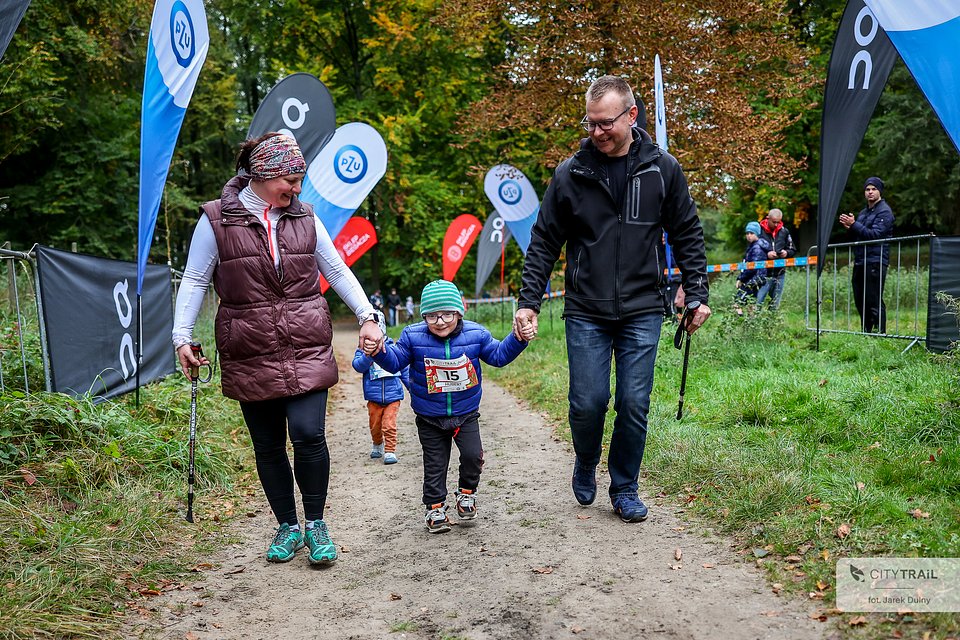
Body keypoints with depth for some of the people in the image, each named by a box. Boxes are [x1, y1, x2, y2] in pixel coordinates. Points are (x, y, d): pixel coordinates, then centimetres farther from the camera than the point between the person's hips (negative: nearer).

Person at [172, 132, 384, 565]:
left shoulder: (304, 217, 9)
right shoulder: (217, 219, 0)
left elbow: (337, 271, 13)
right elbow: (194, 281, 4)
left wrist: (367, 316, 4)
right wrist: (182, 337, -2)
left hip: (306, 349, 1)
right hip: (249, 355, -1)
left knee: (308, 435, -9)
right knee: (268, 445, 7)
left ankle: (315, 524, 11)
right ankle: (287, 527, 24)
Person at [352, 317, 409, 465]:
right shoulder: (363, 350, 1)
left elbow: (405, 371, 12)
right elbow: (358, 366, -17)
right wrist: (369, 354, -30)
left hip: (393, 396, -1)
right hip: (373, 397, 1)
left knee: (389, 425, -9)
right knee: (375, 425, 14)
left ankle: (390, 451, 3)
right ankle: (378, 444, 40)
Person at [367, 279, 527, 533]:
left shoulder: (475, 334, -10)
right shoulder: (412, 337, -13)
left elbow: (499, 355, 1)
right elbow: (395, 362, -6)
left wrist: (517, 340, -13)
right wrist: (380, 352, -26)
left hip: (466, 414, 0)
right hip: (429, 418, 0)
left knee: (473, 455, -10)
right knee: (434, 464, 8)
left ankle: (467, 493, 17)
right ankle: (435, 508, 24)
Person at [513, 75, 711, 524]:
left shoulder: (662, 168, 2)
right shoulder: (571, 174, 0)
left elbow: (688, 234, 9)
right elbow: (544, 242, 4)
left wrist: (695, 294, 4)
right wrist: (528, 302, -2)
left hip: (643, 312, 1)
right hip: (585, 313, 0)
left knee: (634, 403, 2)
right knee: (587, 402, -2)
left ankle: (625, 488, 21)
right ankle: (586, 465, 29)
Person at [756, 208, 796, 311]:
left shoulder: (784, 231, 7)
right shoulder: (759, 230, -4)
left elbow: (793, 250, 15)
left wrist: (786, 253, -7)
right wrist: (766, 254, -17)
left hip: (780, 274, 4)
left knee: (775, 305, 9)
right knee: (757, 302, -10)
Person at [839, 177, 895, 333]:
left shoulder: (884, 211, -5)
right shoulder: (864, 212, 22)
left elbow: (875, 234, -17)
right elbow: (856, 237, 22)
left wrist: (854, 224, -19)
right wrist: (849, 228, 2)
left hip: (875, 262, -9)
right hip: (860, 262, 9)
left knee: (874, 300, -10)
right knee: (860, 300, 11)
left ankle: (880, 332, -6)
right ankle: (865, 332, 19)